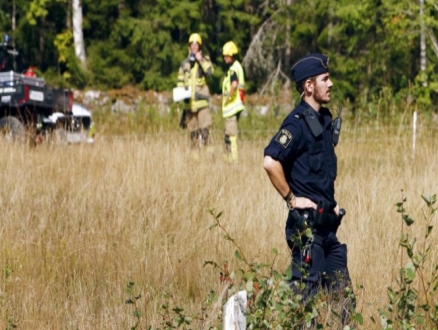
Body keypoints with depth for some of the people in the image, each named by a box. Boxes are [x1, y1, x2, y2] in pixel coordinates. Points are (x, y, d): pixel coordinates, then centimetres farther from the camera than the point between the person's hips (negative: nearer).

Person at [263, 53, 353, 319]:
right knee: (306, 287, -7)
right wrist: (291, 198, -19)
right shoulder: (298, 123, -14)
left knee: (342, 291, 9)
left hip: (326, 221, 9)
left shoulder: (324, 119, 13)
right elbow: (271, 162, -27)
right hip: (306, 221, -9)